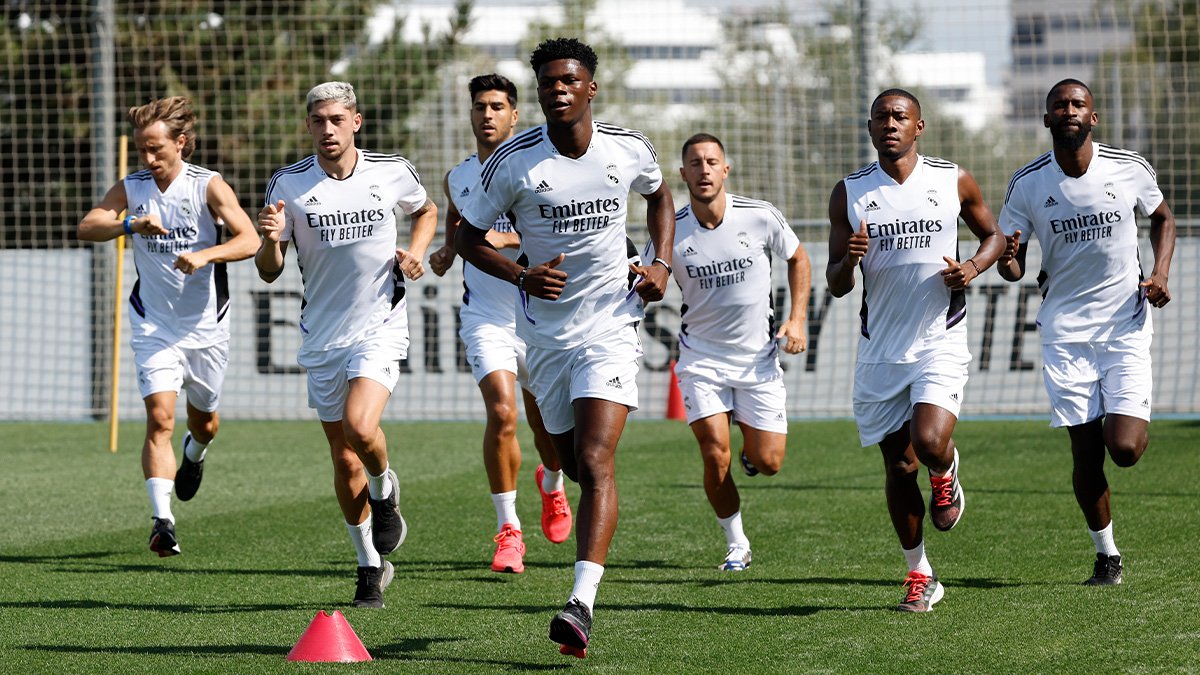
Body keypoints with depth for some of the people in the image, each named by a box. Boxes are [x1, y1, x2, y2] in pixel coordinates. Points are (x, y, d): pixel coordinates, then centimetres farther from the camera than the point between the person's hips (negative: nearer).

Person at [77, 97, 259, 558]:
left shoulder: (209, 187, -10)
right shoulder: (132, 188, -2)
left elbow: (249, 240, -20)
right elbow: (86, 227, -13)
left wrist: (205, 255, -36)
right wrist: (130, 223, -31)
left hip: (206, 327, 0)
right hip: (154, 327, 0)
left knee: (204, 422, 18)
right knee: (160, 418, -18)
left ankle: (195, 452, 56)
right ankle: (163, 520, -23)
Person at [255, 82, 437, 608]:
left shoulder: (392, 172, -3)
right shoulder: (289, 185, -5)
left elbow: (426, 210, 20)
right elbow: (269, 272, -4)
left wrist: (416, 250, 1)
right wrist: (271, 240, -25)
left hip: (381, 325, -2)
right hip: (322, 336, 2)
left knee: (361, 427, -25)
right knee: (344, 461, 8)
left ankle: (385, 489, 9)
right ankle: (371, 565, 24)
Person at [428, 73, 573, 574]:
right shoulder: (457, 178, 8)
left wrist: (505, 239, -26)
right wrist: (446, 252, 8)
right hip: (485, 316, 1)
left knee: (546, 423, 11)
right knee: (501, 412, -20)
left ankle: (551, 484, 47)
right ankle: (508, 529, -12)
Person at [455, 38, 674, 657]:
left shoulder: (629, 150, -4)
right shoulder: (514, 160, -10)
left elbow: (658, 194, 19)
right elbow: (468, 236, 0)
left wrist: (661, 263, 4)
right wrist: (522, 276, -17)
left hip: (611, 325, -2)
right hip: (546, 332, 2)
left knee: (595, 461, -17)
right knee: (573, 462, 12)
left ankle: (581, 605, -26)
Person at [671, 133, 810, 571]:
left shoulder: (760, 217, -10)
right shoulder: (671, 231, -11)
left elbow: (798, 258, 8)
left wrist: (797, 319, -1)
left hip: (758, 357, 1)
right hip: (701, 358, -1)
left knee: (768, 463, -3)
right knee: (716, 458, -12)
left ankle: (750, 447, 36)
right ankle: (736, 546, 10)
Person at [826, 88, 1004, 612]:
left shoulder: (953, 181, 0)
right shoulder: (849, 194, 1)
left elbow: (992, 235, 15)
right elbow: (836, 286, 3)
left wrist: (975, 267, -6)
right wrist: (849, 261, -20)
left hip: (940, 339, -2)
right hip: (881, 348, 2)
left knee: (930, 442, -23)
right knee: (898, 465, 6)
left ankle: (946, 476, 15)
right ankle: (920, 575, 21)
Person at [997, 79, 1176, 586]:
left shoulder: (1130, 169, -3)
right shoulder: (1027, 183, -3)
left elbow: (1162, 217, 16)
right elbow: (1012, 268, 3)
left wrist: (1160, 273, 0)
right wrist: (1007, 259, -21)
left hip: (1125, 325, -1)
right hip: (1065, 330, 1)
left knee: (1125, 449, -13)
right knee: (1086, 454, -2)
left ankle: (1136, 422, 25)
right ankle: (1106, 555, 18)